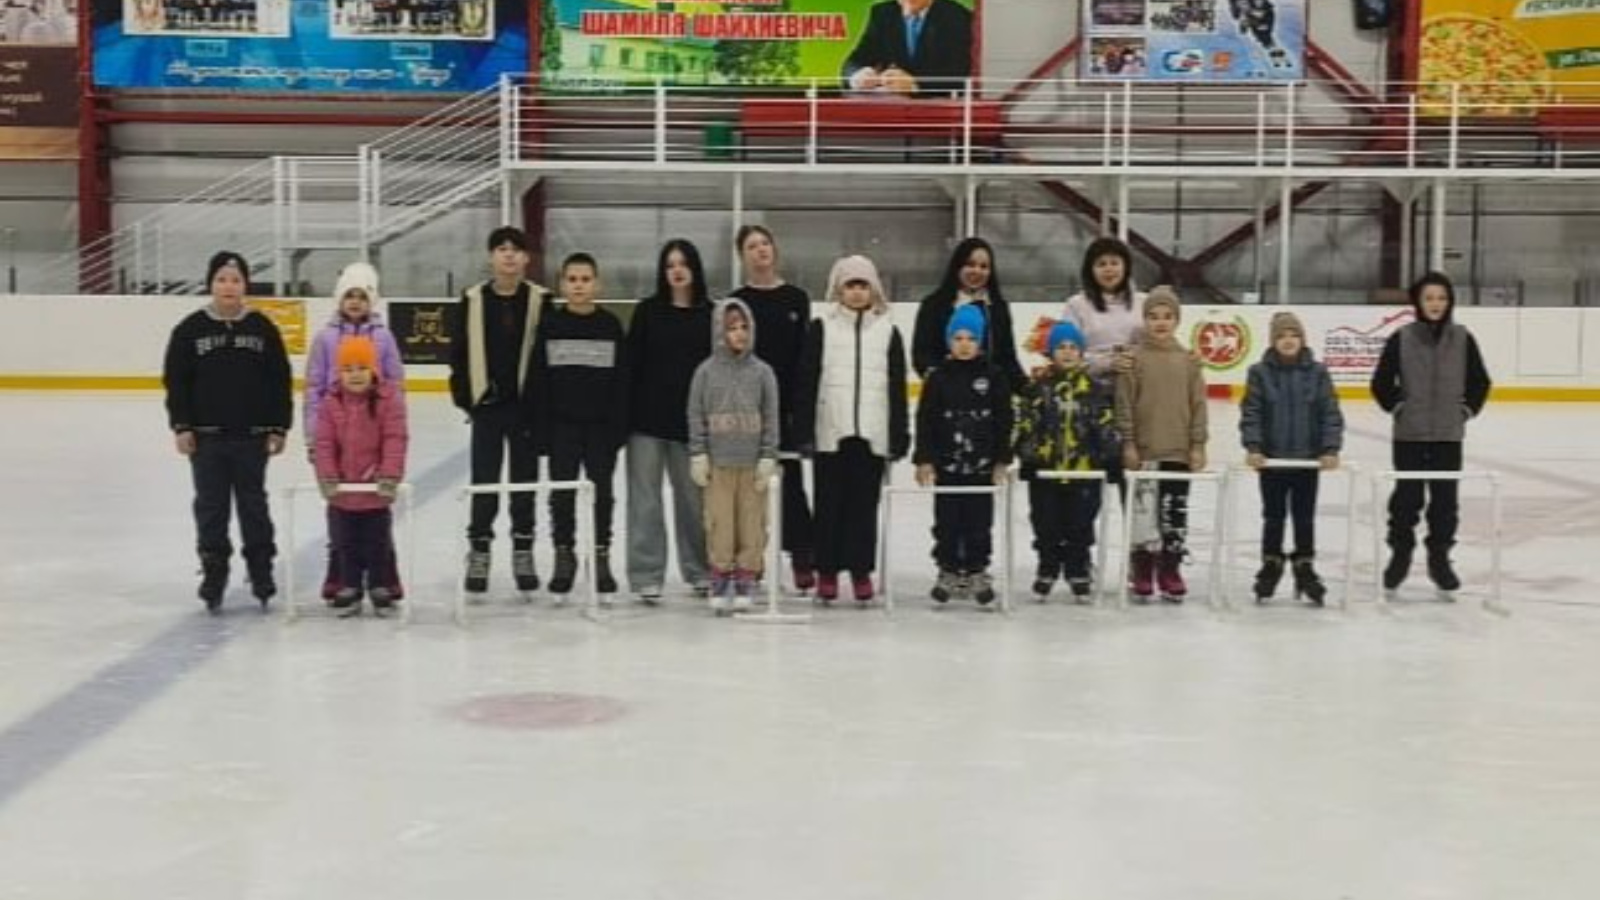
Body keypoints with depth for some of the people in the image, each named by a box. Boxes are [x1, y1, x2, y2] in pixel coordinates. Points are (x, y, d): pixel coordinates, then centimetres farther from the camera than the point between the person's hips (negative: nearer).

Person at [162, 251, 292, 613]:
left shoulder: (263, 328, 1)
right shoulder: (191, 329, 0)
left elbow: (280, 382, 3)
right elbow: (175, 380, 1)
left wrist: (278, 427, -1)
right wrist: (181, 426, -5)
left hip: (252, 435, 0)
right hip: (206, 436, 0)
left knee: (253, 504, 9)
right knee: (211, 506, 6)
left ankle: (261, 572, 19)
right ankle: (213, 574, 15)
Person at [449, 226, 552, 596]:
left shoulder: (540, 299, -1)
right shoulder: (473, 300, 1)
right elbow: (459, 351, 5)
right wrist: (463, 396, -1)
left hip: (527, 404, 0)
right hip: (486, 404, 0)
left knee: (525, 480, 9)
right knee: (484, 482, 4)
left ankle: (523, 552, 19)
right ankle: (479, 553, 13)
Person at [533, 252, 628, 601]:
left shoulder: (610, 325, 0)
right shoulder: (550, 324, 0)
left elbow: (621, 379, 1)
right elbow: (539, 378, 0)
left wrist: (620, 425, -5)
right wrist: (541, 426, -5)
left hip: (601, 423, 0)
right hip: (562, 423, 0)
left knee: (602, 491, 7)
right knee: (561, 492, 5)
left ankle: (601, 557, 19)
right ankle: (564, 556, 18)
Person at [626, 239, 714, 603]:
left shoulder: (710, 314, 4)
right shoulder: (647, 311, 3)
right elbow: (631, 365, 1)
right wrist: (626, 414, -5)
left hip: (691, 419, 1)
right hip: (648, 418, 0)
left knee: (694, 497, 9)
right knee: (645, 499, 0)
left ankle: (699, 570, 23)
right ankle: (646, 576, 4)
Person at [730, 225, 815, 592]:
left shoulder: (796, 299, 6)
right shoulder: (736, 301, 5)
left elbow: (804, 355, 2)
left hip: (786, 401, 0)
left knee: (791, 479, -1)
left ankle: (803, 557, 3)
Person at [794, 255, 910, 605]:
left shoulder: (887, 331, 8)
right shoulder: (821, 328, 3)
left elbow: (898, 389, 9)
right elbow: (807, 383, 1)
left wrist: (900, 437, 4)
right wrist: (803, 431, -5)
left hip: (872, 434, 1)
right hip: (830, 433, -1)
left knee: (865, 505, 5)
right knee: (830, 504, 4)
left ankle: (862, 571, 12)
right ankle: (827, 572, 12)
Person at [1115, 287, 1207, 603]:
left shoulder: (1188, 361, 4)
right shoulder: (1134, 358, -3)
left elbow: (1198, 405, 6)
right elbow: (1124, 404, -3)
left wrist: (1198, 446, 2)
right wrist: (1128, 444, -7)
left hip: (1179, 452, 2)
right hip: (1143, 451, -2)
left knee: (1176, 511, 8)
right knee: (1143, 510, 2)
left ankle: (1169, 568, 19)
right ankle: (1142, 569, 13)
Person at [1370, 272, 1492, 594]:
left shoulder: (1463, 339, 1)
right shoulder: (1401, 339, -3)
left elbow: (1480, 382, 9)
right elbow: (1381, 382, 3)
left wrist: (1466, 409, 0)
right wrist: (1397, 407, -3)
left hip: (1448, 435, 1)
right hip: (1409, 435, -1)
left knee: (1445, 498, 5)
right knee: (1407, 496, 4)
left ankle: (1440, 558, 18)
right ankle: (1400, 553, 18)